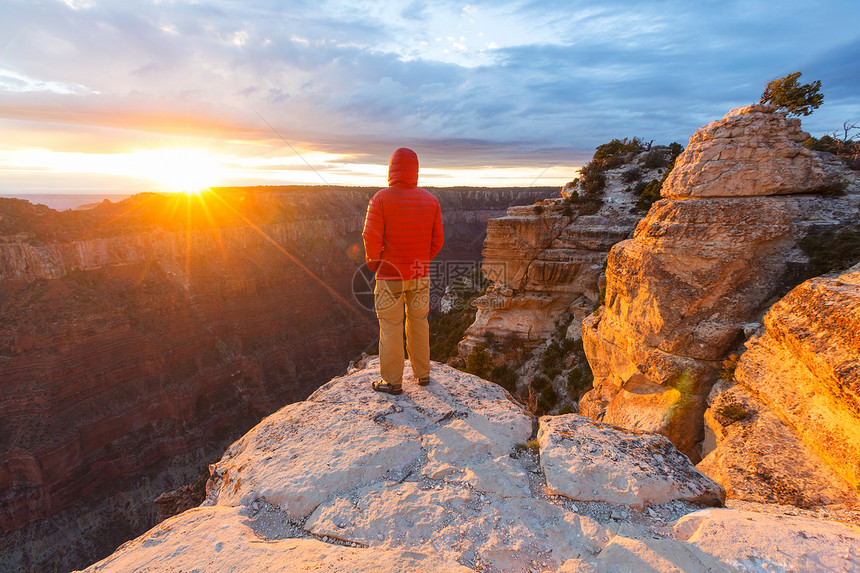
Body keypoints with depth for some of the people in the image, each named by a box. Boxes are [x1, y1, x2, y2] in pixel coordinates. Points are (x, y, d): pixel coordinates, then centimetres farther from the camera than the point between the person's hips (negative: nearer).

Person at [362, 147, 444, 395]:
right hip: (420, 274, 4)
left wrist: (373, 262, 2)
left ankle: (392, 382, 18)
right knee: (418, 323, 18)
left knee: (390, 328, 7)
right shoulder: (431, 200, 2)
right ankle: (423, 373, 30)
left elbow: (371, 238, -15)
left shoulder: (381, 198, -11)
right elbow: (437, 239, 3)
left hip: (390, 275, -4)